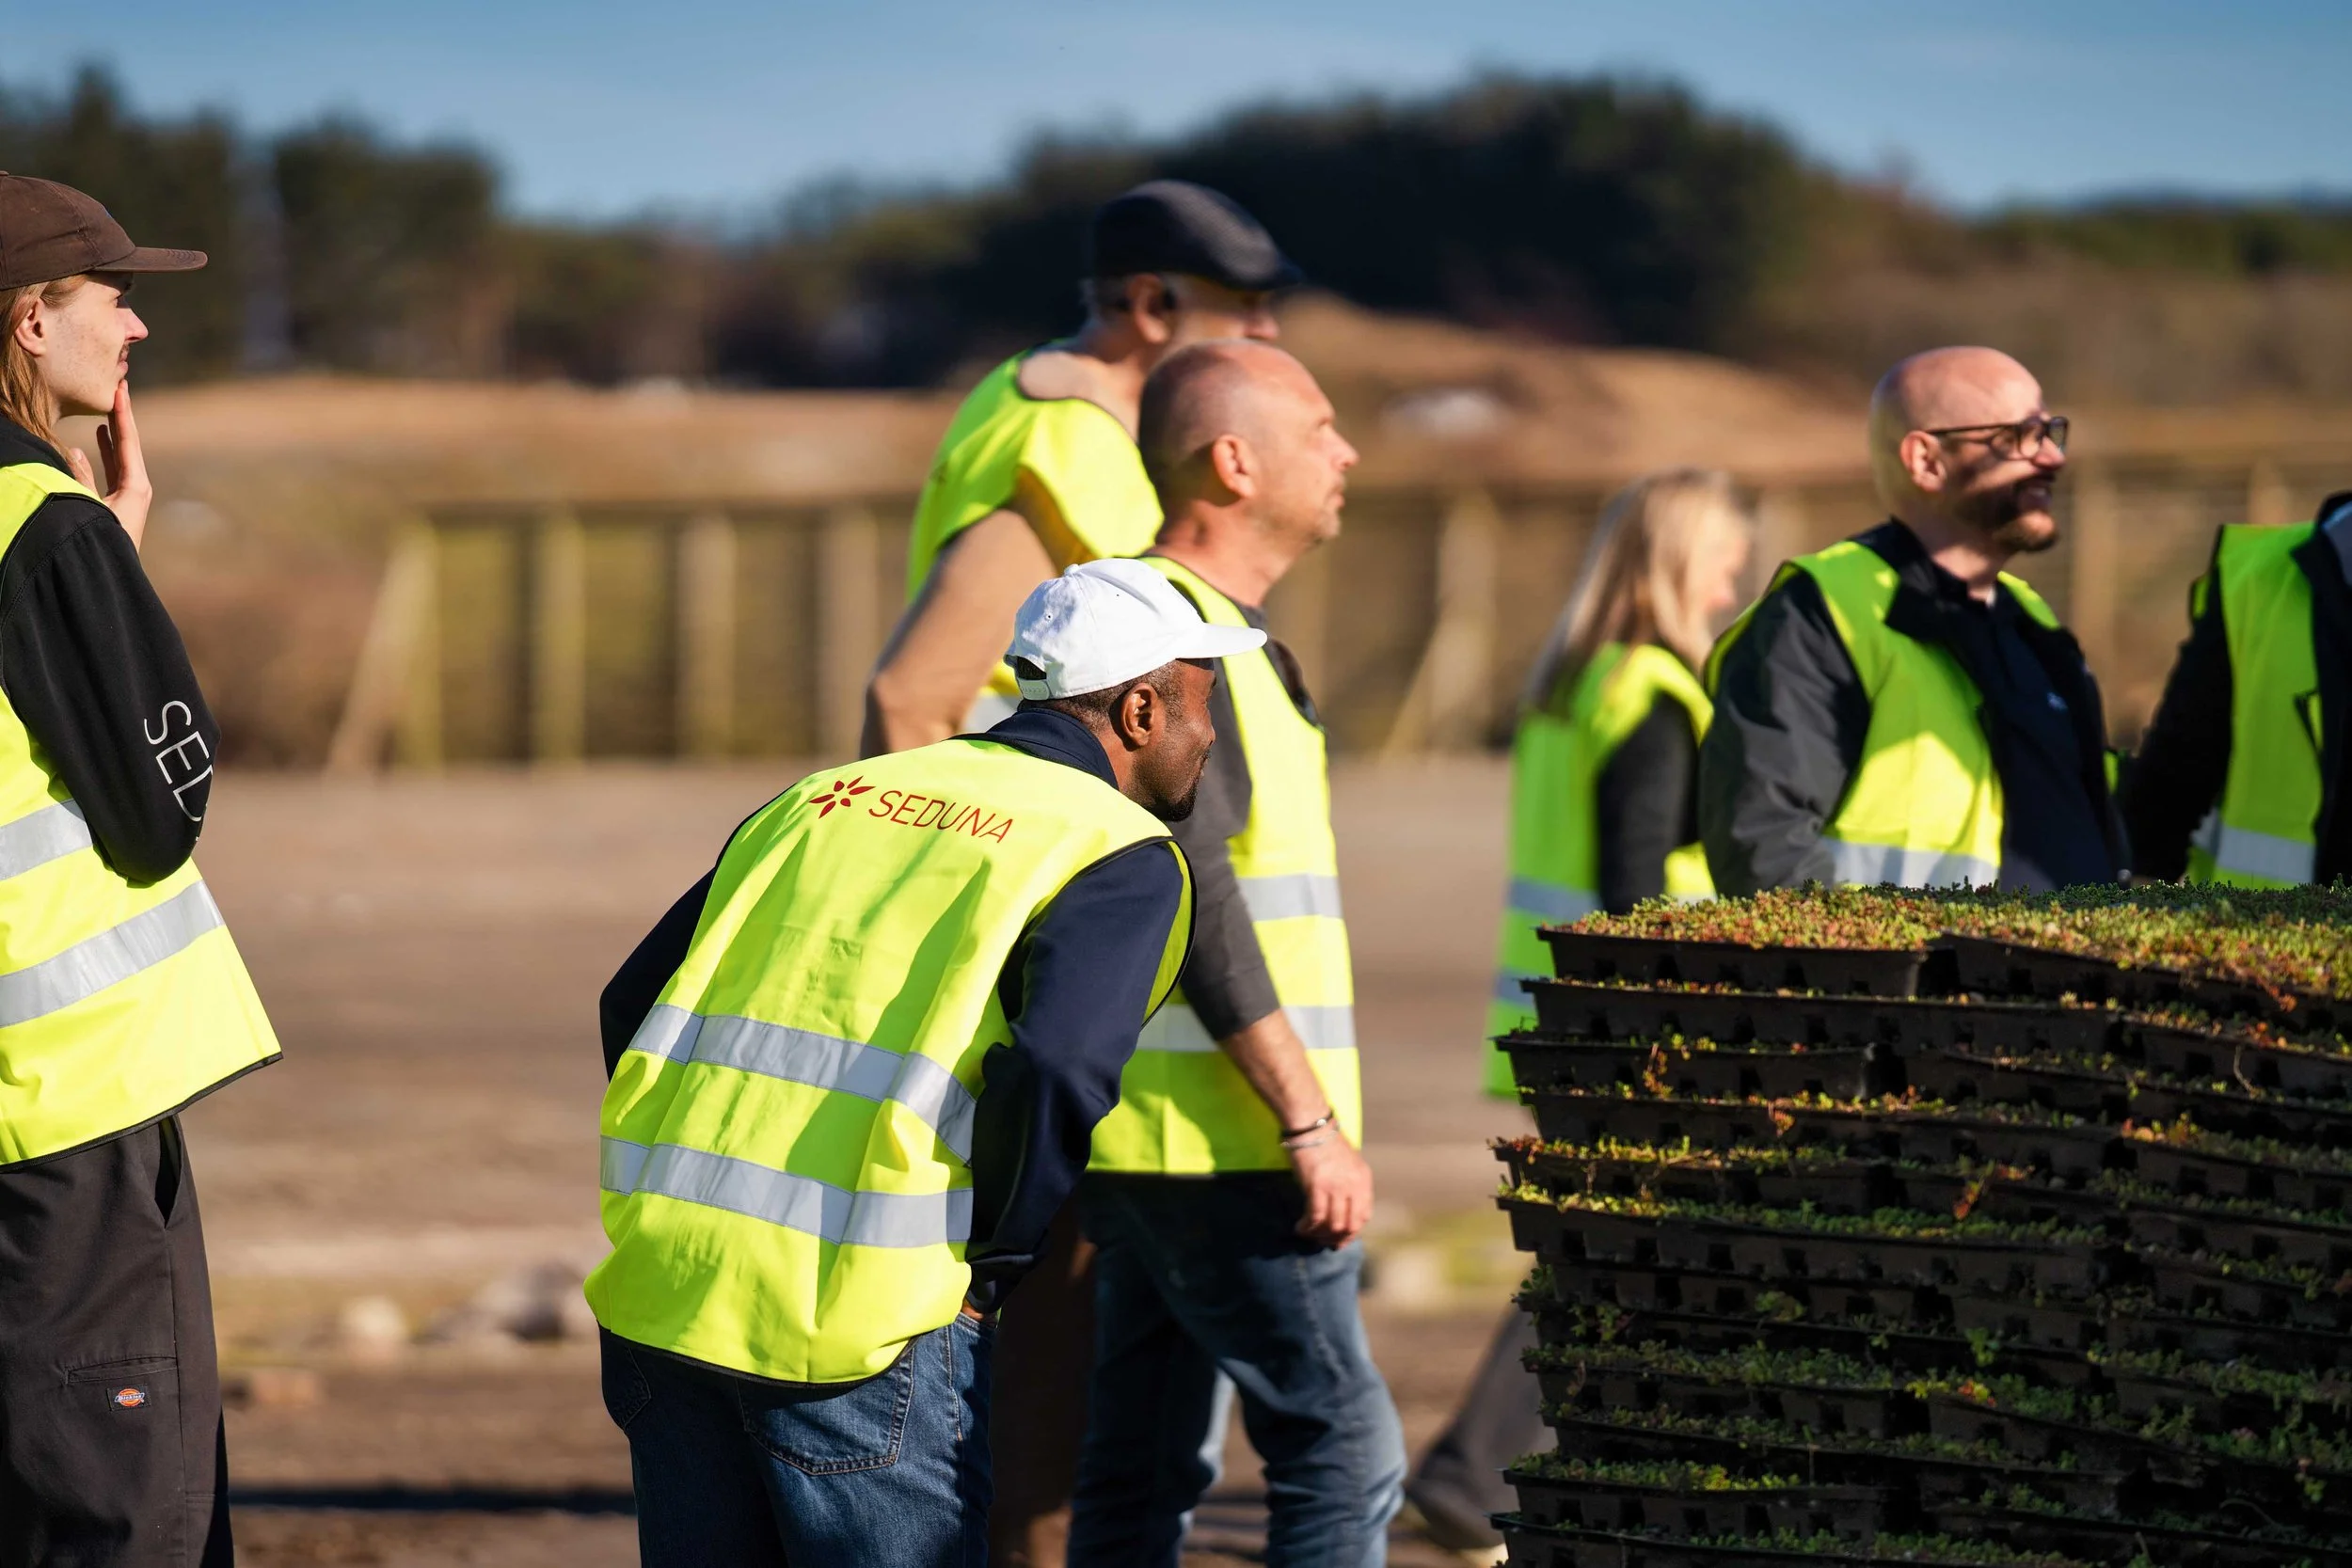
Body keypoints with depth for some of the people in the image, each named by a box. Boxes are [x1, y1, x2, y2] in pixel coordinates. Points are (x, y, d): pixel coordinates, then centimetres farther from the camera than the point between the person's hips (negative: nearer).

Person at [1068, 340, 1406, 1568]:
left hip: (1150, 1143, 10)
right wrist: (1310, 1120, -21)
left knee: (1148, 1468, 10)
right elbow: (1194, 894, -20)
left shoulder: (1220, 635, 19)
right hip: (1213, 1142, -10)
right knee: (1342, 1454, -9)